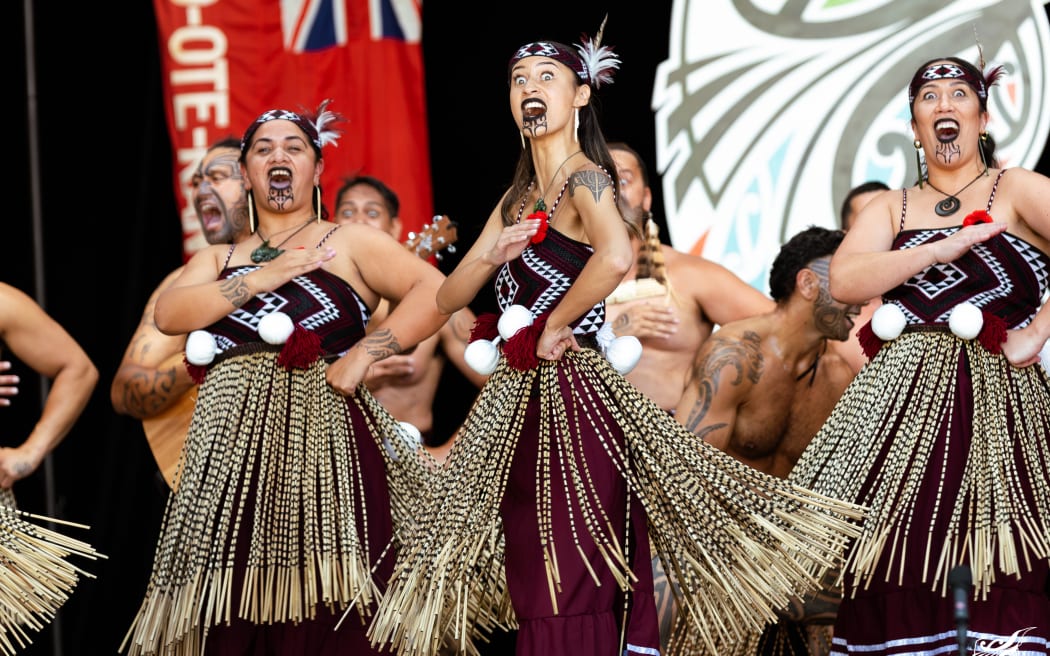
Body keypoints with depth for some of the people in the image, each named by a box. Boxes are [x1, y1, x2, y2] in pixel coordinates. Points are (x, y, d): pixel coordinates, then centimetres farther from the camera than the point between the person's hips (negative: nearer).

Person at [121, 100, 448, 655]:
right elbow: (167, 315, 4)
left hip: (323, 439, -3)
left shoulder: (349, 243, 12)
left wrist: (364, 353, -11)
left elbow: (435, 291, -1)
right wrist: (260, 279, -4)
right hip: (231, 453, 3)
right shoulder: (217, 260, 24)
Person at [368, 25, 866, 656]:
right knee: (533, 586, 8)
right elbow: (448, 297, 14)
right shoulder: (517, 198, 16)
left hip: (574, 394, -8)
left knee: (576, 587, -8)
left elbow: (617, 256, -31)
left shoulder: (585, 178, -9)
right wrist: (488, 256, -7)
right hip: (518, 399, 8)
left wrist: (551, 328, -17)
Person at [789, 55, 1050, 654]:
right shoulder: (891, 208, 20)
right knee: (893, 575, -6)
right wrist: (943, 249, -6)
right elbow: (843, 282, 1)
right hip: (901, 400, 3)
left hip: (995, 400, -3)